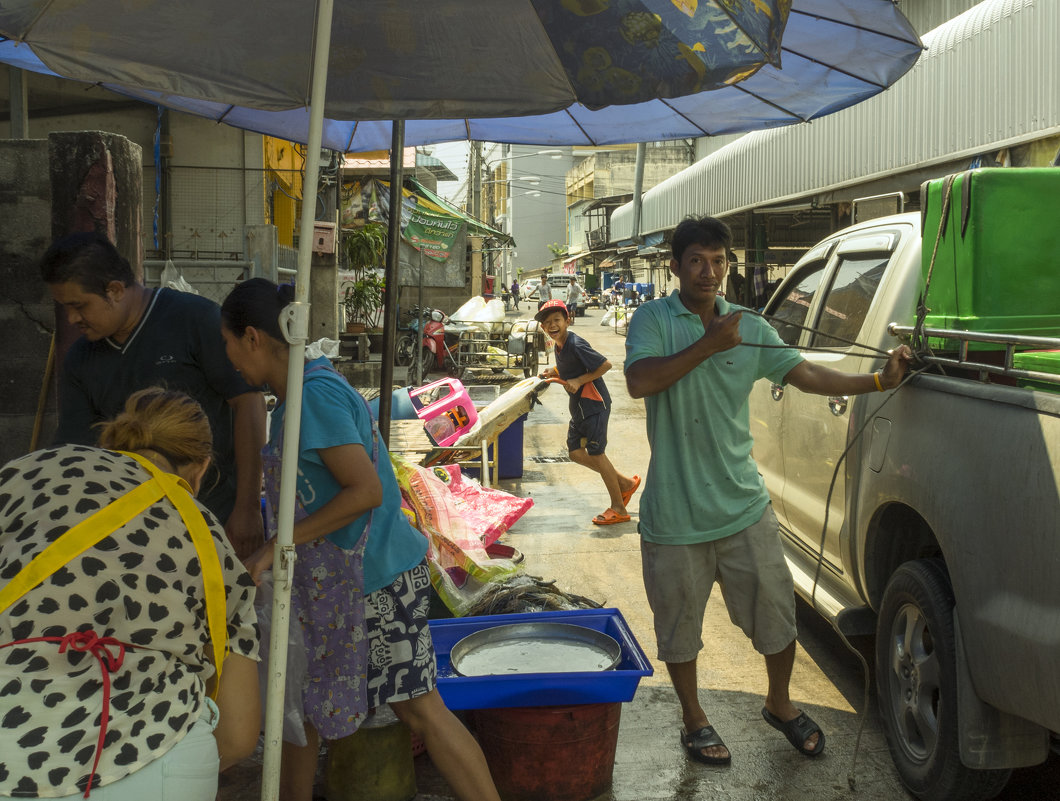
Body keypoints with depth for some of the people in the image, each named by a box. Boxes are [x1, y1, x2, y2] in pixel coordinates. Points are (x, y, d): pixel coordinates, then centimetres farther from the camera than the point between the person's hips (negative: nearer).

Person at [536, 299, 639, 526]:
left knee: (595, 454, -4)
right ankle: (625, 483, 23)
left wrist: (579, 381, -23)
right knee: (576, 453, 9)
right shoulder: (559, 347, 7)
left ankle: (618, 509, 9)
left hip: (594, 404, -10)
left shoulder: (576, 345, -21)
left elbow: (605, 365, -21)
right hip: (579, 406, 10)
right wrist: (554, 373, 4)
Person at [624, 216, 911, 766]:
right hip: (674, 514, -3)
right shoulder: (653, 320, -5)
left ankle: (780, 704, 37)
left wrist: (879, 381, -2)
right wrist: (707, 345, -22)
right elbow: (639, 382, -21)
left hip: (743, 505, 3)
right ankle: (693, 719, 35)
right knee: (679, 624, 12)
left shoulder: (750, 328, 6)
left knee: (776, 612, 10)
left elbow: (806, 375, 6)